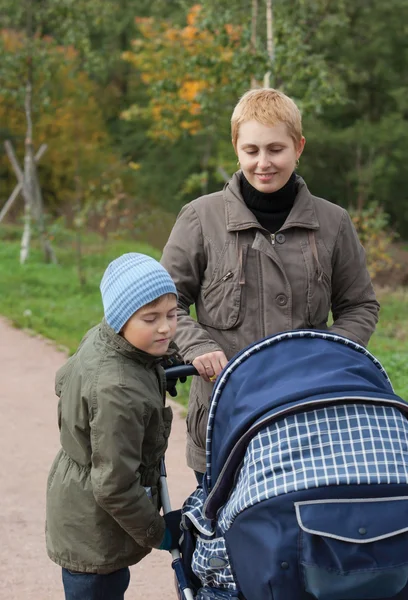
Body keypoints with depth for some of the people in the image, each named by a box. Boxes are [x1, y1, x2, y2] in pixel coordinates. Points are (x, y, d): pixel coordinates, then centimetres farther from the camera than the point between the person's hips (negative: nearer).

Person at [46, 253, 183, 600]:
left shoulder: (97, 338, -6)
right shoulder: (119, 393, -34)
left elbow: (64, 383, 16)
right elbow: (114, 487, -29)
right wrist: (155, 534, -14)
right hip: (93, 533, -10)